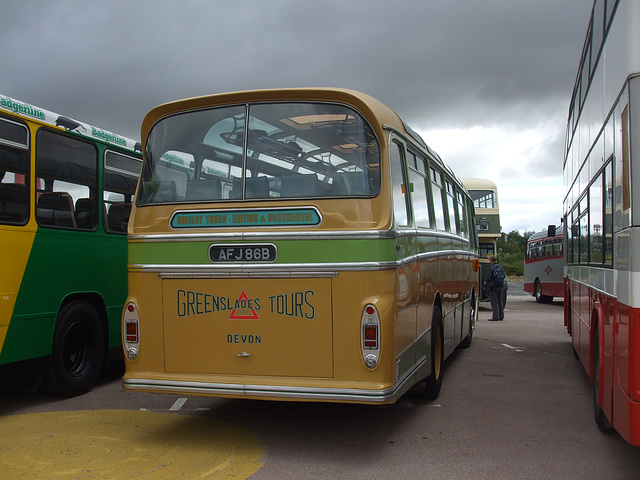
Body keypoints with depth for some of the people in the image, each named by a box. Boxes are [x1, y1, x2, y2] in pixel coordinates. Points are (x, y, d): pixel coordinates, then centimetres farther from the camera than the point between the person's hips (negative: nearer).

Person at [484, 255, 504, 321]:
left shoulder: (491, 268, -15)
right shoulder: (500, 267, 6)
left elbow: (489, 277, -15)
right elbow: (503, 276, 12)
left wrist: (486, 282, 3)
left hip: (493, 286, -7)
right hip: (500, 286, 7)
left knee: (494, 302, -3)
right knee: (499, 301, 13)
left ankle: (495, 316, -6)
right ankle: (501, 316, 17)